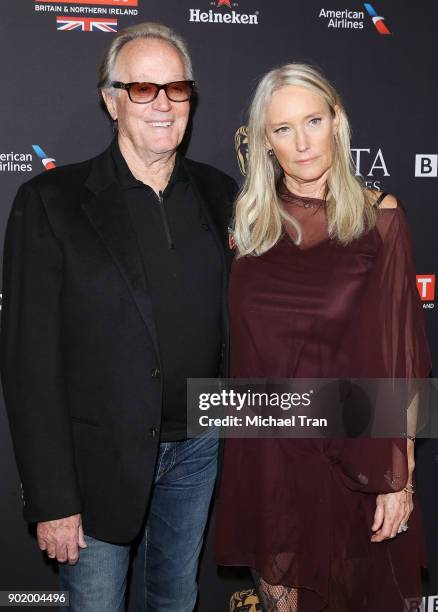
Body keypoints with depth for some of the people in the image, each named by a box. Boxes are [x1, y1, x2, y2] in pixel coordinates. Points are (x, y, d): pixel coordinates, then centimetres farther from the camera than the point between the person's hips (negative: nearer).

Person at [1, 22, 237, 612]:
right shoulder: (50, 202, -12)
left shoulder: (219, 194, 1)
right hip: (100, 457, -4)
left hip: (198, 446, 4)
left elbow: (234, 317, 8)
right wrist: (52, 498, -13)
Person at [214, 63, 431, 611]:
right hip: (265, 449, 3)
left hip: (351, 452, -2)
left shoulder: (379, 219, -8)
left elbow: (401, 351, -9)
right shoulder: (251, 223, 2)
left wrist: (399, 476, -10)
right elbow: (242, 347, 7)